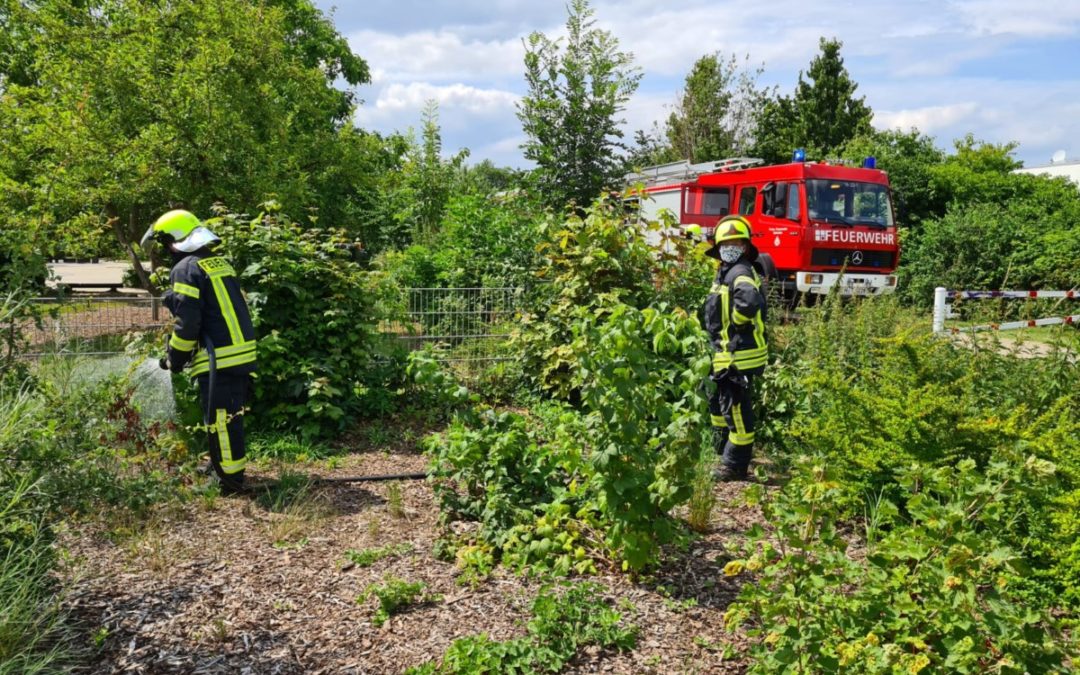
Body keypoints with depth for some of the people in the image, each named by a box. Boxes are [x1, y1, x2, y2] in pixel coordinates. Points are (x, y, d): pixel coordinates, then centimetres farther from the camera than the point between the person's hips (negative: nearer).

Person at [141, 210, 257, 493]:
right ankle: (224, 465, 33)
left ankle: (230, 480, 7)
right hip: (243, 353, 9)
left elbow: (187, 323, -14)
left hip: (218, 359, -9)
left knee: (220, 421, 0)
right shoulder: (221, 264, 17)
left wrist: (175, 360, 1)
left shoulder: (186, 269, -9)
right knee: (231, 417, 20)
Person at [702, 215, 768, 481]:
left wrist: (738, 322, -21)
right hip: (727, 353, 11)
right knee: (719, 402, 24)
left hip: (739, 355, -11)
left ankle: (735, 467, 6)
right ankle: (722, 450, 41)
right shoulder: (725, 272, 15)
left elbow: (749, 301, -39)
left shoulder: (740, 271, -18)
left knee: (737, 410, -3)